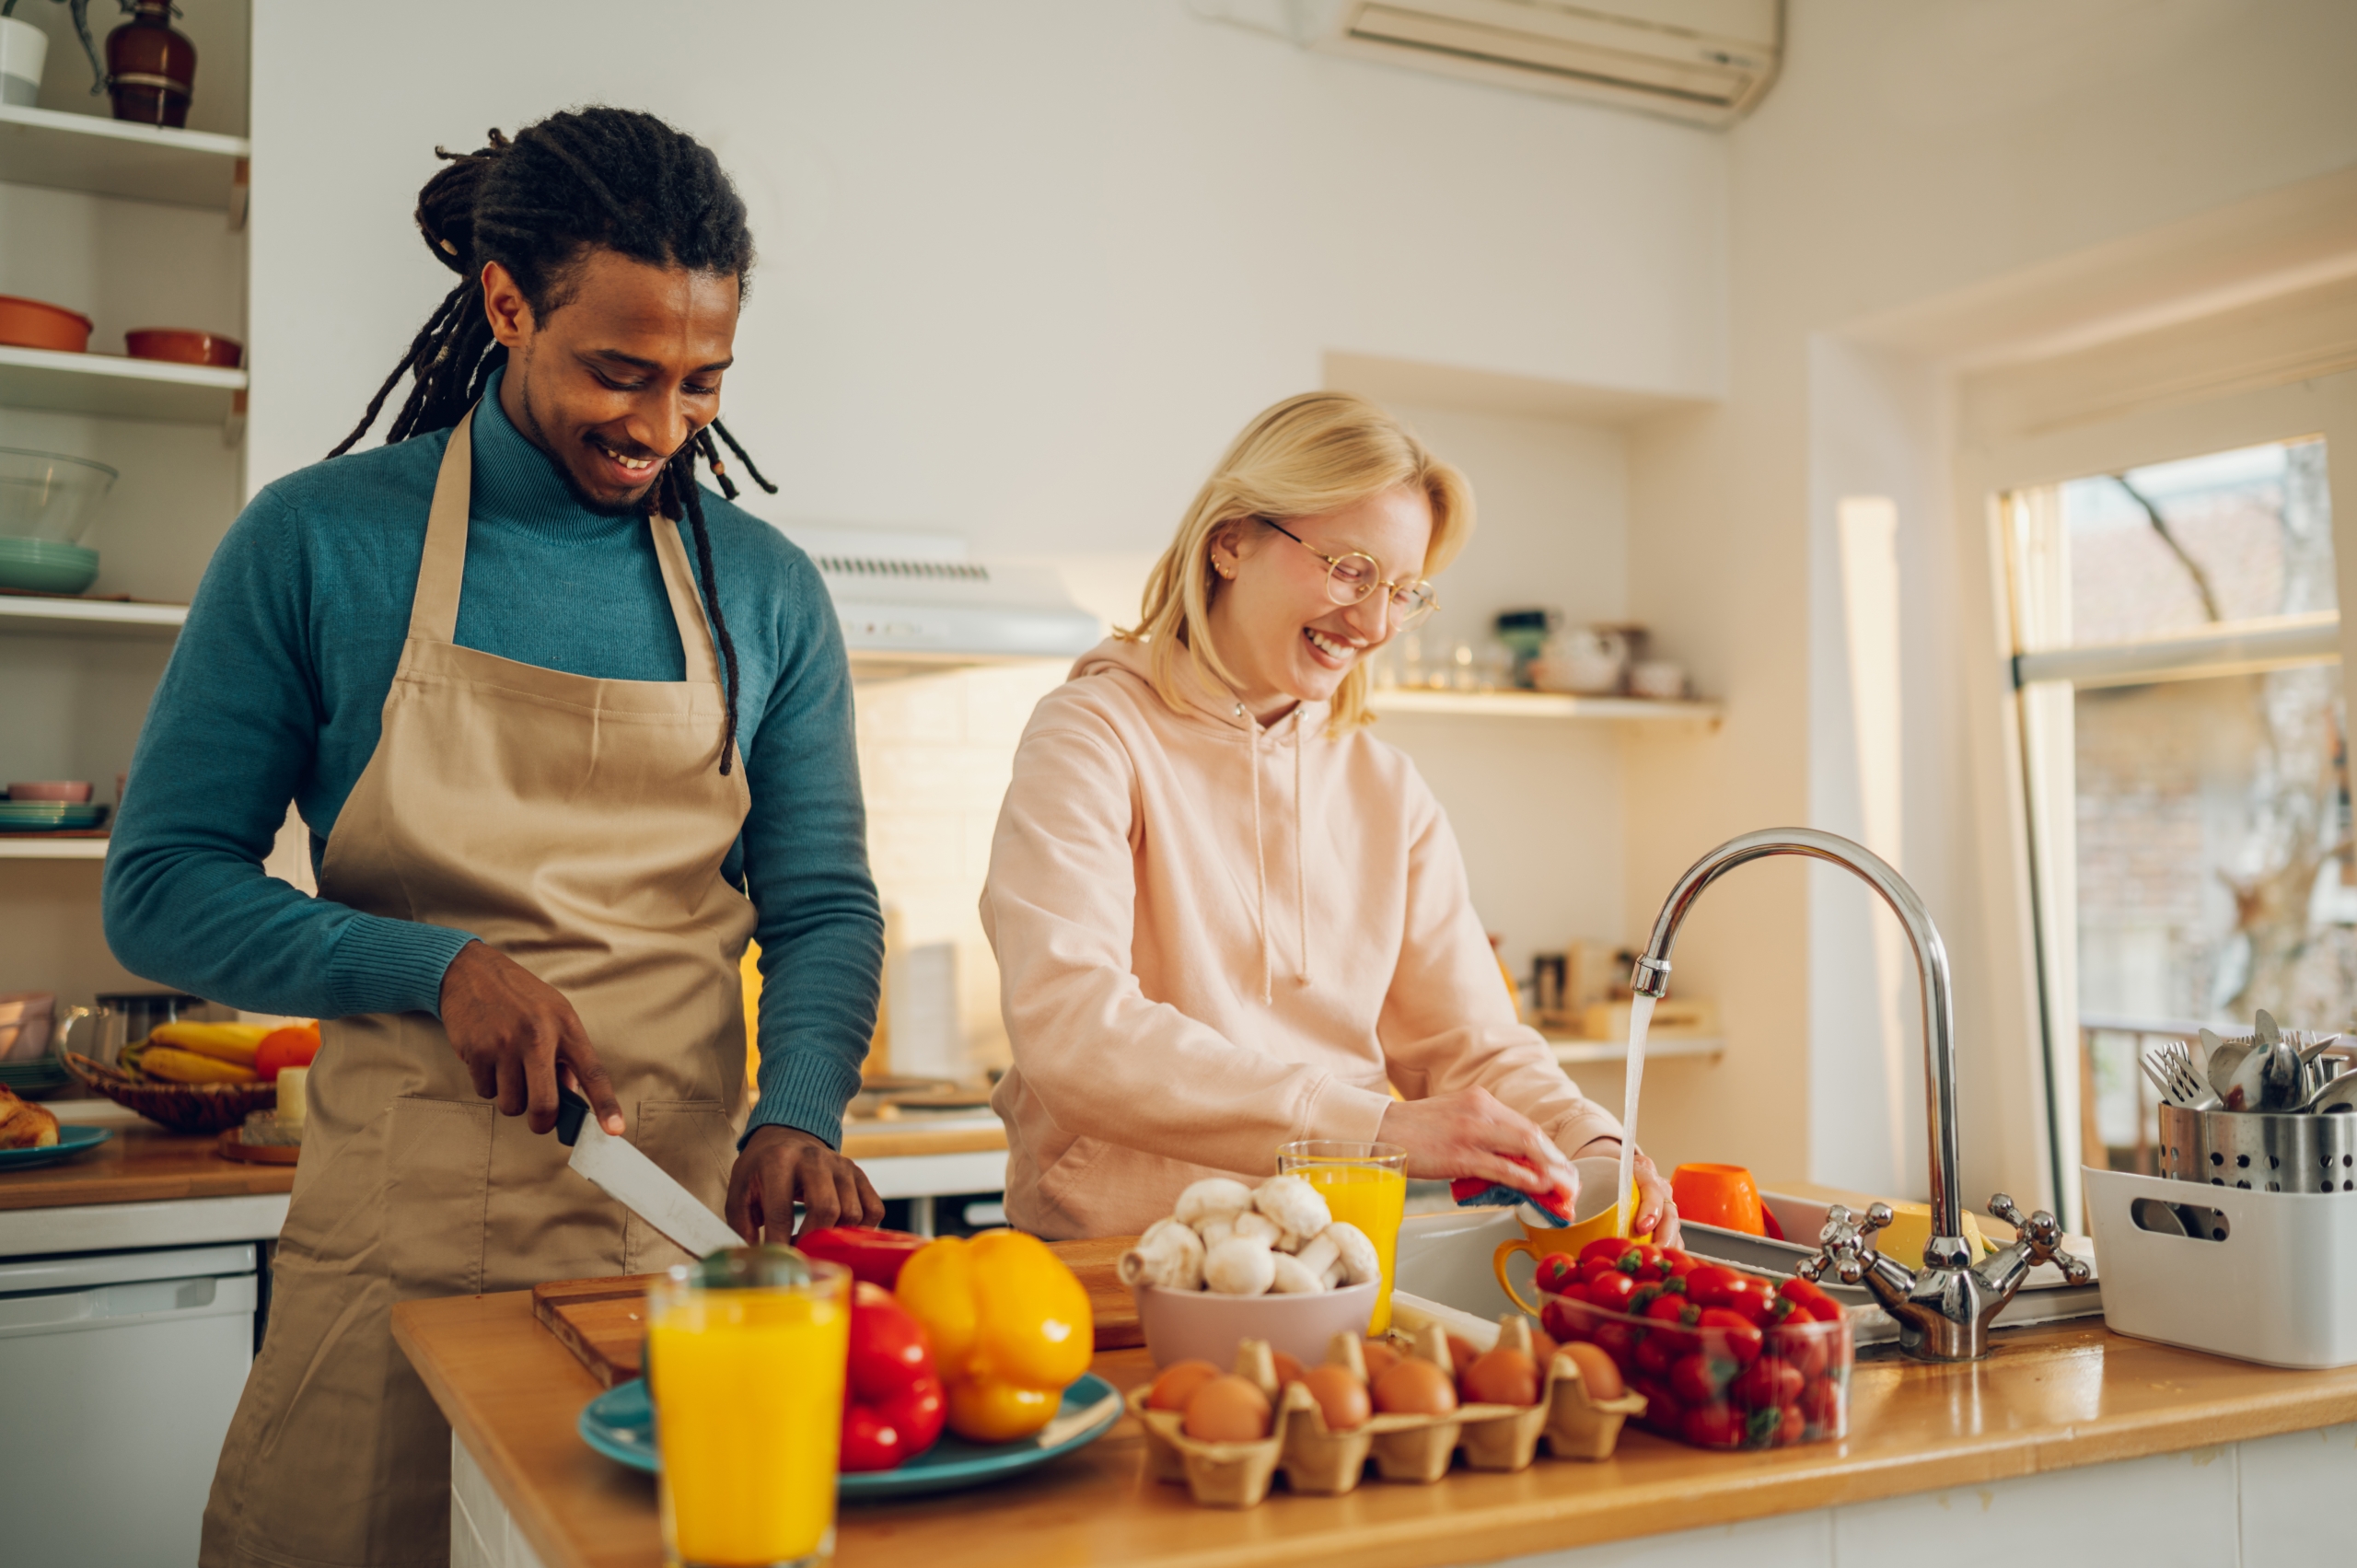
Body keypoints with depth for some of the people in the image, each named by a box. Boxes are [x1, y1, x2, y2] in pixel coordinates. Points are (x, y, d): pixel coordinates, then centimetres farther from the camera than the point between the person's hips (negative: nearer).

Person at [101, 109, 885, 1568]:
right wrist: (442, 967, -15)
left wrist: (797, 1118, -12)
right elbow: (161, 889, -1)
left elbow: (822, 903, 6)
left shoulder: (764, 587, 4)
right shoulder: (319, 542, -3)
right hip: (399, 1252, -2)